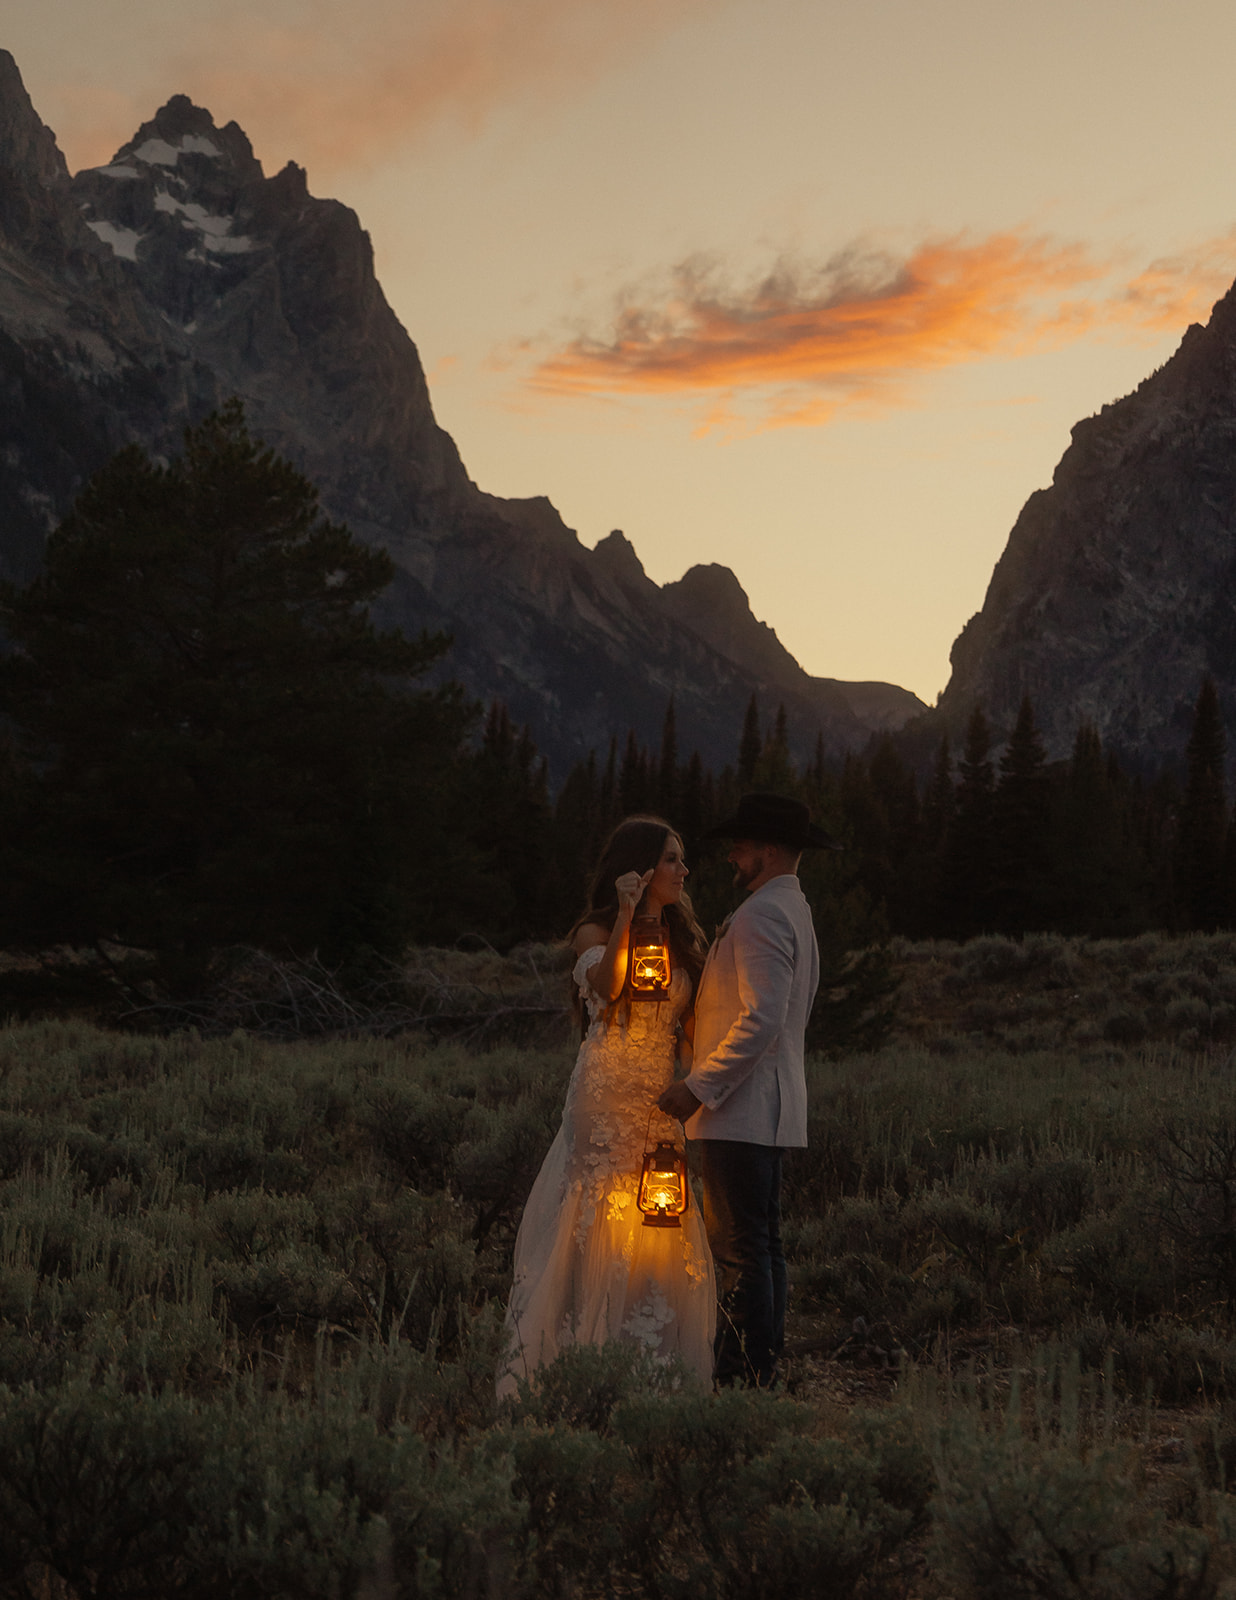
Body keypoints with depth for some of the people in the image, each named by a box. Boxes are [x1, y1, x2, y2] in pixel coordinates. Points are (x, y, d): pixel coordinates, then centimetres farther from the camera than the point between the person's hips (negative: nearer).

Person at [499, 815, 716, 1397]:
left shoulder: (681, 938, 16)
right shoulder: (596, 932, -1)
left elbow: (690, 1026, 15)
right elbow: (607, 987, -23)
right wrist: (626, 913, -23)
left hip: (662, 1103, 6)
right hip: (606, 1098, -6)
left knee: (663, 1234, 4)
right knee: (597, 1229, -6)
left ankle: (657, 1365, 10)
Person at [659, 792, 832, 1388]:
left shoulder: (761, 915, -13)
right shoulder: (795, 911, 20)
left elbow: (762, 1020, -23)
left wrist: (698, 1086, -20)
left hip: (741, 1109, -11)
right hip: (769, 1111, 11)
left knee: (739, 1249, -10)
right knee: (761, 1244, 12)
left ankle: (742, 1378, -9)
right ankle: (764, 1372, 16)